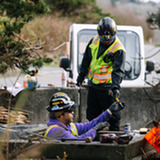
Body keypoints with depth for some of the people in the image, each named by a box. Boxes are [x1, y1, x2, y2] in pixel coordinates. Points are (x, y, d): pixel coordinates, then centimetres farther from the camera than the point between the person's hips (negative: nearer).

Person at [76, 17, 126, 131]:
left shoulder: (118, 50, -16)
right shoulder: (94, 41, 3)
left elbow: (118, 70, -25)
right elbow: (86, 60, 17)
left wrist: (115, 86, -38)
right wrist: (81, 76, 22)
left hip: (107, 88, -6)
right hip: (93, 86, 6)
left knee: (113, 116, -2)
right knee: (92, 115, 15)